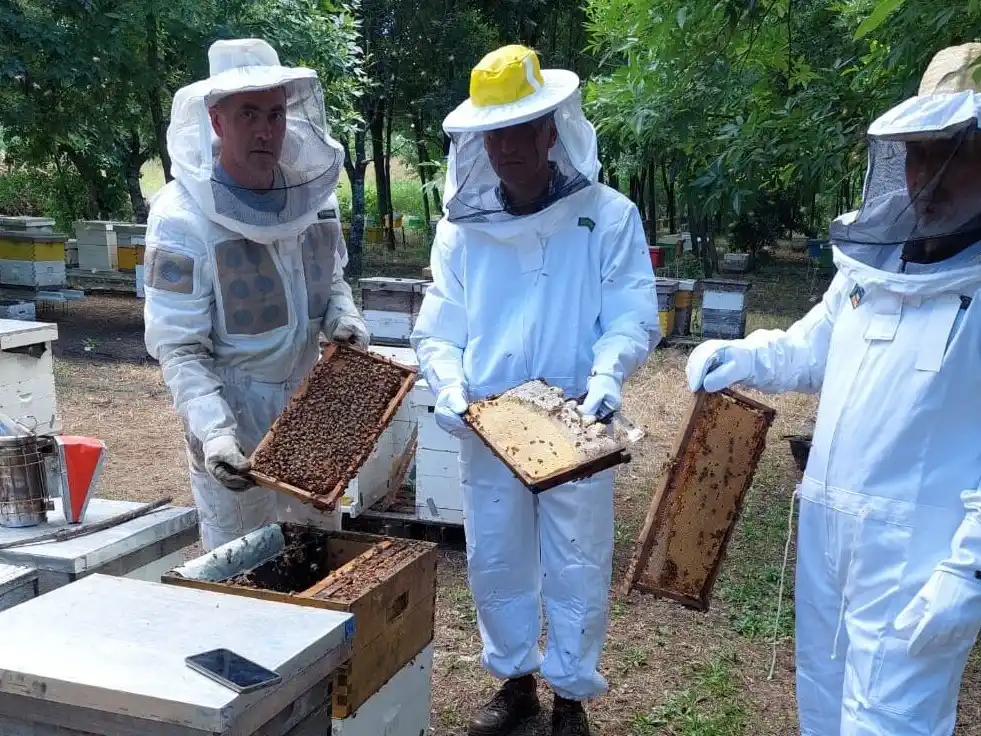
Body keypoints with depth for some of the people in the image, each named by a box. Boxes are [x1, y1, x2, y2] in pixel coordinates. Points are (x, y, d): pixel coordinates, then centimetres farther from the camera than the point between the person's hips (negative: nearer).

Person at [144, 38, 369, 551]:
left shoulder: (313, 192, -2)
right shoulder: (182, 218, -19)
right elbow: (179, 349, -19)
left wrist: (342, 315, -7)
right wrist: (212, 431, -32)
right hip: (233, 426, -5)